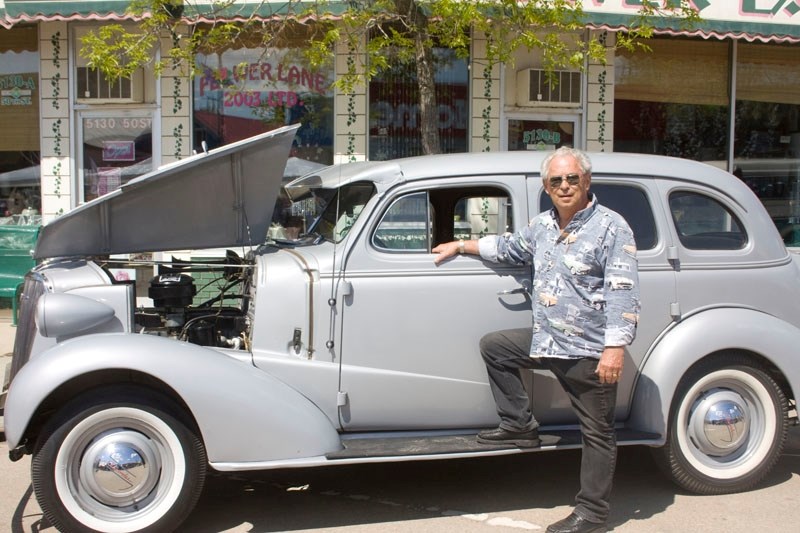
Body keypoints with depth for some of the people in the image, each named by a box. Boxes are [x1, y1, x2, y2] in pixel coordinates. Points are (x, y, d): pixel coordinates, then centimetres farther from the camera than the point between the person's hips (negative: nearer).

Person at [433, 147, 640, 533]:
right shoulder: (542, 225, 9)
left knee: (596, 433, 4)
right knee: (493, 346, 16)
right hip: (546, 340, 8)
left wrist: (616, 347, -26)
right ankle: (521, 427, 22)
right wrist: (460, 246, 30)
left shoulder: (611, 227, -13)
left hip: (589, 350, -8)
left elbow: (623, 292, -20)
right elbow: (508, 247, 29)